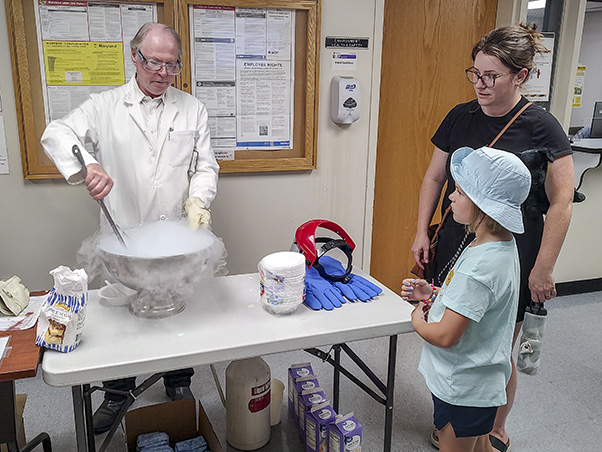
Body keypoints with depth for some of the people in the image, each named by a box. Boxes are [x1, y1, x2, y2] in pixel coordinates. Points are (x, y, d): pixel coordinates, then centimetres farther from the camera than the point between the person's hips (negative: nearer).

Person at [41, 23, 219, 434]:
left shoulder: (192, 109, 6)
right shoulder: (106, 106, 1)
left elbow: (206, 165, 7)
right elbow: (57, 134, -9)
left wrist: (198, 198, -13)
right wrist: (87, 164, -30)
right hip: (123, 234, 0)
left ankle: (179, 384, 36)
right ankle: (118, 391, 35)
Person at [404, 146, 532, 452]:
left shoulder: (479, 266, -32)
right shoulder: (502, 246, -2)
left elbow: (445, 336, -29)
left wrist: (417, 320, -10)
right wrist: (433, 293, 1)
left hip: (463, 389, -9)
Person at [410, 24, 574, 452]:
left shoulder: (541, 126, -9)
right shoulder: (461, 116, 3)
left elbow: (561, 202, -9)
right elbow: (434, 178, 11)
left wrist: (544, 268, -11)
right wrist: (422, 232, 6)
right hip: (455, 251, 4)